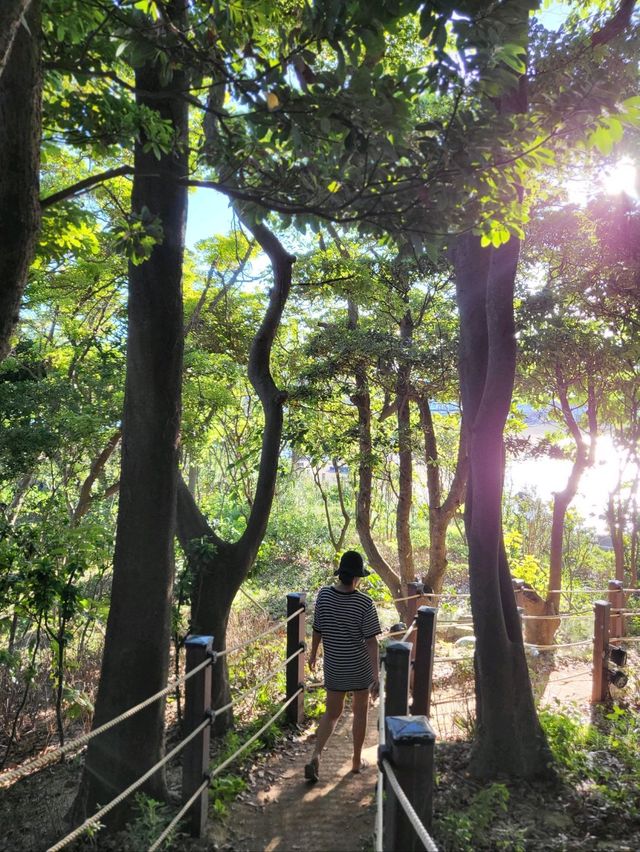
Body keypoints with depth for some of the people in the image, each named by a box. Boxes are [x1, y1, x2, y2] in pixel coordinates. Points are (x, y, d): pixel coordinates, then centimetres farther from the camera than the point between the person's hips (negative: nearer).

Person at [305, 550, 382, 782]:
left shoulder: (324, 595, -11)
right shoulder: (365, 603, -20)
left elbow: (317, 630, 0)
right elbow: (371, 641, -18)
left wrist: (313, 654, 16)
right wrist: (376, 676, -16)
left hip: (334, 668, 2)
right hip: (360, 668, -2)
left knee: (332, 713, 16)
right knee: (360, 712, 18)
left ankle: (316, 756, 0)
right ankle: (357, 760, 30)